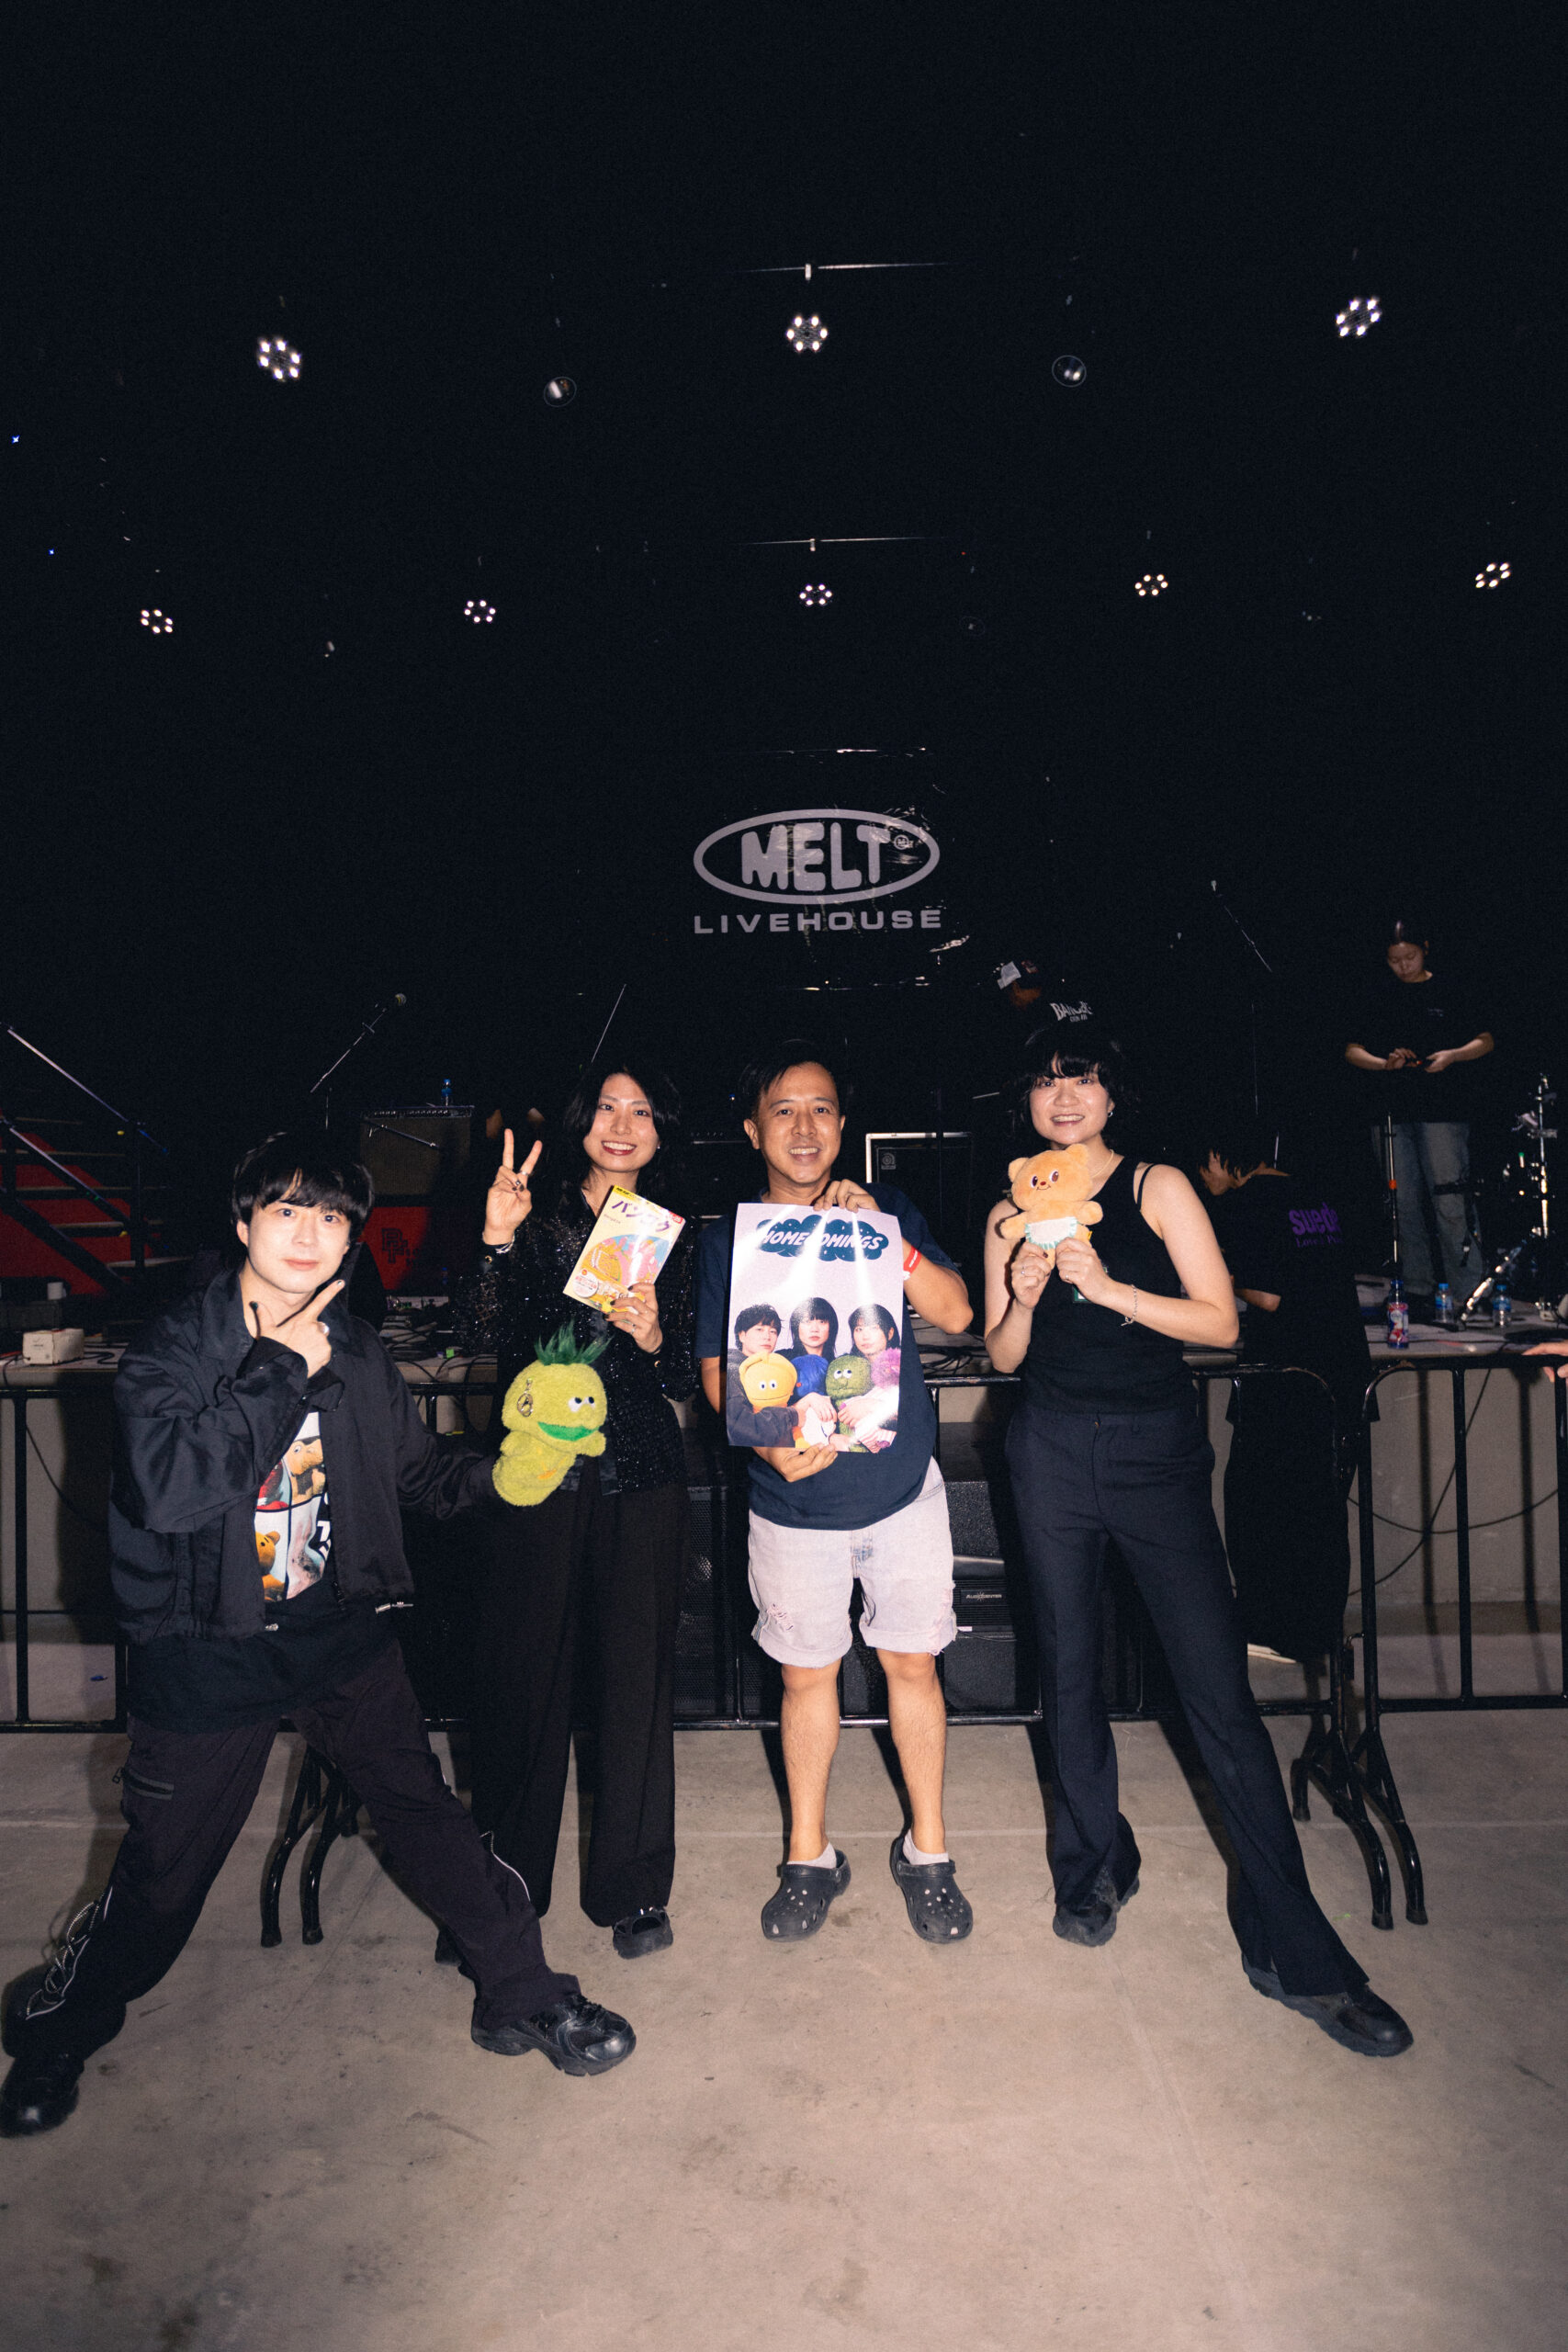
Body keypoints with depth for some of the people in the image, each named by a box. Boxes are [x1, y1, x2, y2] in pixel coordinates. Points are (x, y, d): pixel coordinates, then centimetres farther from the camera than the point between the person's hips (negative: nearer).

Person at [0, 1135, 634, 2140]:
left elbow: (417, 1465, 10)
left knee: (428, 1813, 7)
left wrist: (494, 1474, -10)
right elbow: (170, 1488, -29)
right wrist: (285, 1367, -26)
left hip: (343, 1633, 3)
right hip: (208, 1652, -2)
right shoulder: (172, 1348, -13)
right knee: (162, 1875, 12)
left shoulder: (358, 1351, -2)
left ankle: (525, 1998, 26)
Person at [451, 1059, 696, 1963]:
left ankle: (635, 1889, 27)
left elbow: (685, 1380, 6)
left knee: (636, 1678, 7)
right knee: (522, 1673, 7)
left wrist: (654, 1337, -15)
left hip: (641, 1480, 1)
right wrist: (498, 1242, -23)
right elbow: (482, 1335, -8)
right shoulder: (536, 1213, 3)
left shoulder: (673, 1236, 7)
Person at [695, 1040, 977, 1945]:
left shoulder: (888, 1210, 1)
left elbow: (955, 1312, -7)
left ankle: (927, 1848, 33)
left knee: (913, 1664, 11)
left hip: (902, 1484, 0)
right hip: (795, 1497, 0)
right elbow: (719, 1371, 0)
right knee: (806, 1673, 12)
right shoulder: (726, 1240, 1)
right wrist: (770, 1445, -18)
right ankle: (810, 1855, 34)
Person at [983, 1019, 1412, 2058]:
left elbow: (1220, 1322, -7)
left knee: (1221, 1691, -3)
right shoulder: (1009, 1218, 7)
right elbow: (1003, 1356, 9)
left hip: (1158, 1451, -2)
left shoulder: (1159, 1188, 0)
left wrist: (1105, 1285, -18)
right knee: (1071, 1672, 11)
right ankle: (1096, 1865, 34)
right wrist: (1023, 1298, -11)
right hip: (1054, 1453, 2)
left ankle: (1296, 1950, 10)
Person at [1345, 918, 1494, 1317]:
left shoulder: (1448, 992, 7)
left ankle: (1469, 1295, -3)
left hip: (1442, 1110, -2)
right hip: (1390, 1109, 3)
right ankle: (1416, 1292, 11)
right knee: (1404, 1205, 4)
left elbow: (1485, 1041, 11)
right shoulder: (1377, 996, 12)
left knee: (1450, 1203, -8)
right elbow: (1353, 1051, 12)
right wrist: (1386, 1063, -6)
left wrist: (1452, 1055, -8)